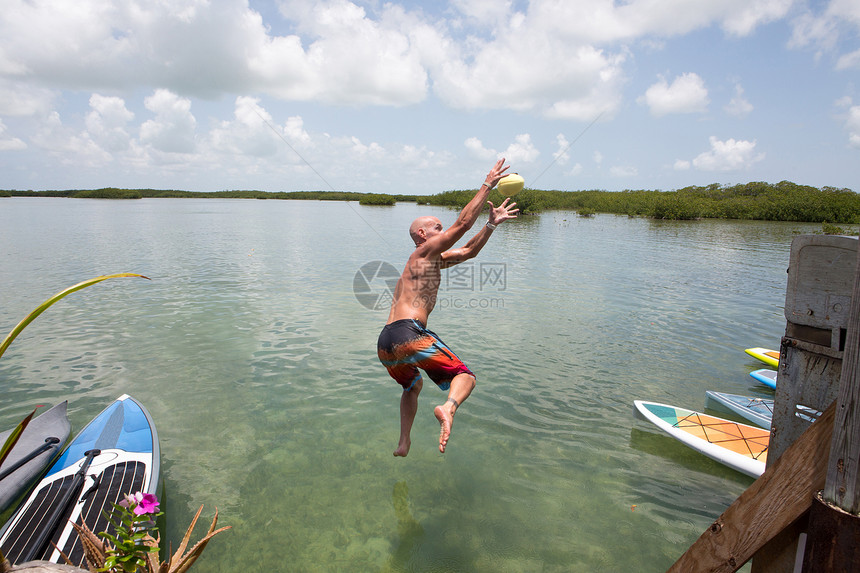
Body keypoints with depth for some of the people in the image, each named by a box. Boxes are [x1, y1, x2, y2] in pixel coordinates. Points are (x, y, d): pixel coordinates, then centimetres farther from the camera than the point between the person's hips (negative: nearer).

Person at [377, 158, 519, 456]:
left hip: (385, 343, 9)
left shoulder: (433, 260, 29)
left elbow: (468, 251, 31)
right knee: (465, 376, 0)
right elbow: (462, 223, -1)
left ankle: (403, 443, 27)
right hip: (408, 333, -9)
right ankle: (447, 408, -30)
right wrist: (487, 185, 5)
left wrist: (491, 224, 26)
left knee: (413, 386, 33)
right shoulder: (425, 250, 5)